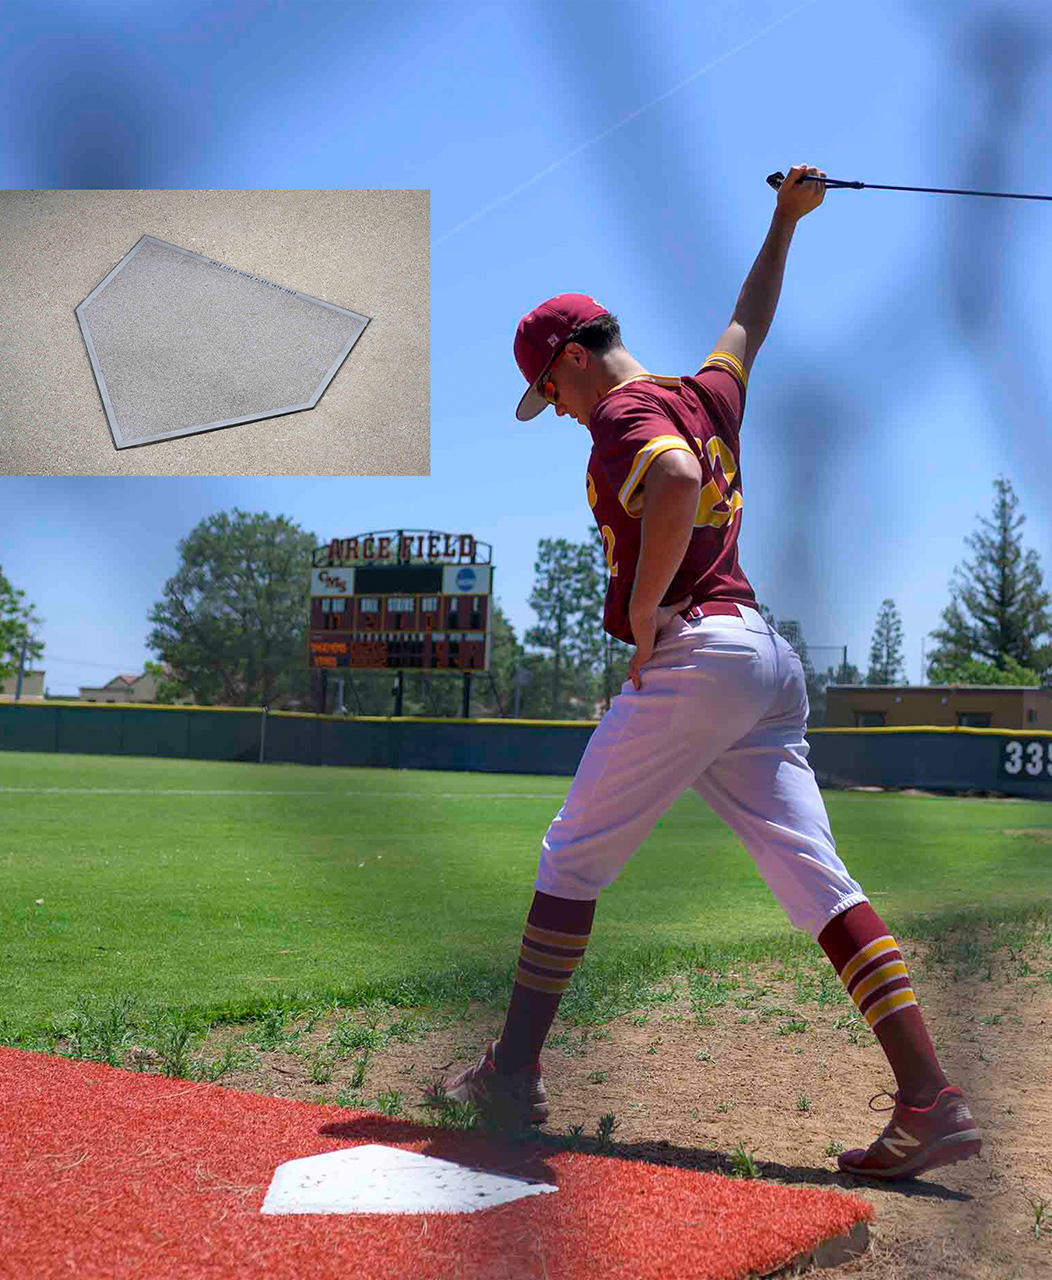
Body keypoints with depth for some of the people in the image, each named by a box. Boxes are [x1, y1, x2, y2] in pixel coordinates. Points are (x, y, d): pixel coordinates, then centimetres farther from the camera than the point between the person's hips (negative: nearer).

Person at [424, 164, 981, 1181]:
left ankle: (513, 1076, 13)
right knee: (818, 882, 1)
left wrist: (642, 611, -17)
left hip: (691, 656, -8)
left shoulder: (623, 412, -5)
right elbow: (749, 323, 40)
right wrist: (785, 221, 52)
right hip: (766, 655, 8)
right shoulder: (710, 392, 20)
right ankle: (929, 1101, -6)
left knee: (572, 860, 5)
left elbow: (676, 482, -27)